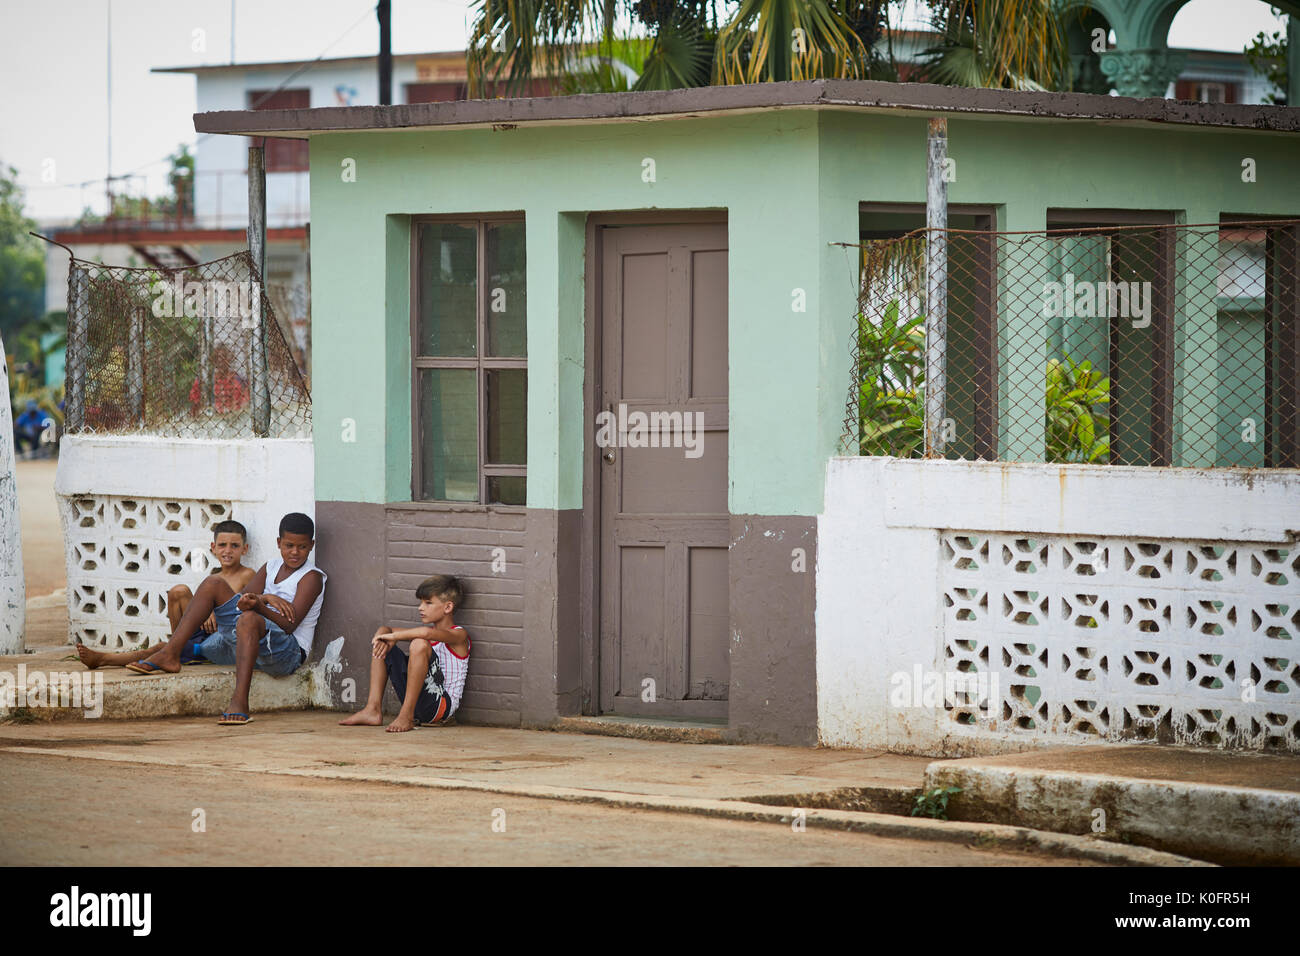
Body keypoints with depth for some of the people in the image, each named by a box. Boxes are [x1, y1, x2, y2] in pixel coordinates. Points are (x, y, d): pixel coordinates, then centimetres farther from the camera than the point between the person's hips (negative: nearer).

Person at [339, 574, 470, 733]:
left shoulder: (458, 635, -8)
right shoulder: (428, 632, 17)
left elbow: (426, 632, -31)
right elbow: (387, 631, 14)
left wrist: (393, 636, -21)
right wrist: (385, 638, -10)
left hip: (442, 705, -8)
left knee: (420, 644, -31)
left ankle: (406, 716, -27)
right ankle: (373, 709, -3)